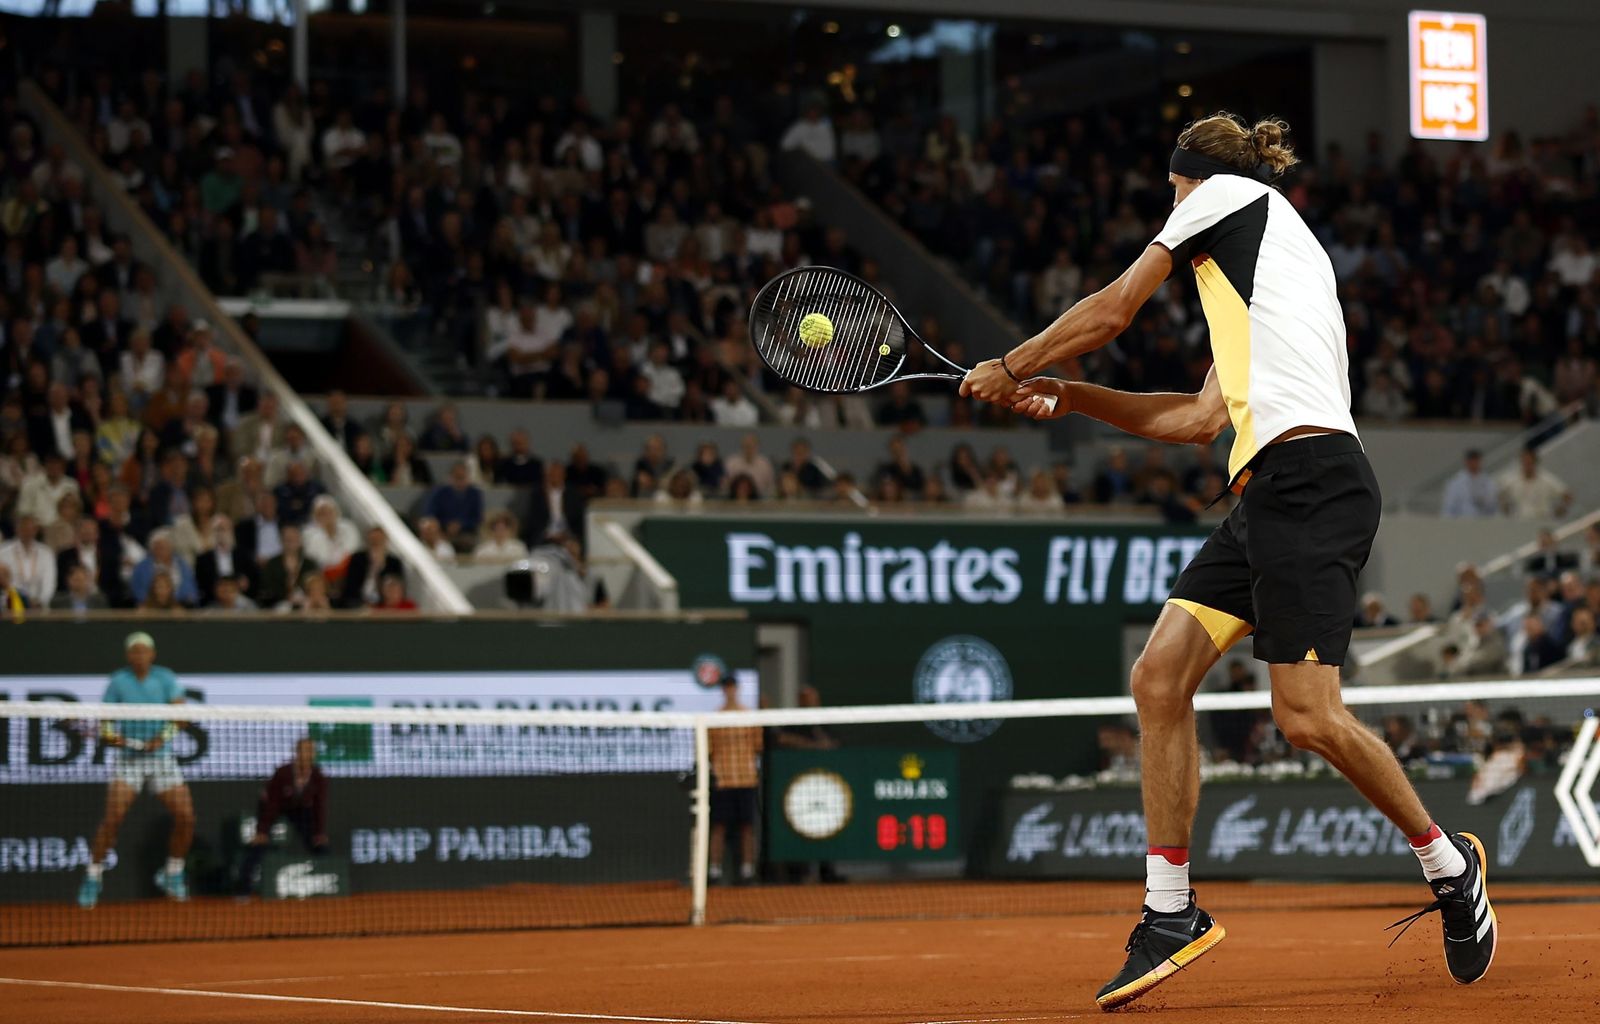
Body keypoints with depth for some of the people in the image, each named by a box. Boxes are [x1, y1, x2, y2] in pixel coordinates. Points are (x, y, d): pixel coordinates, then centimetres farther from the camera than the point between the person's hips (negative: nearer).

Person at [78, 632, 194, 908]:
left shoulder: (165, 678, 2)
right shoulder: (118, 682, -1)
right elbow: (105, 722, 0)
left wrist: (163, 737, -21)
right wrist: (109, 735, -22)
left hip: (161, 756, 2)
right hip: (128, 758, -2)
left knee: (185, 816, -6)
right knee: (112, 818, -16)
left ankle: (172, 875, 15)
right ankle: (92, 878, -3)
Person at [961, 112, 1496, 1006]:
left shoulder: (1227, 193, 7)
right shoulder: (1266, 261, 30)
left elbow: (1110, 312, 9)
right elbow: (1202, 420, 29)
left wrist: (1011, 368, 23)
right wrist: (1065, 398, 32)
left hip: (1308, 478, -10)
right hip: (1267, 497, 10)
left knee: (1309, 716, -13)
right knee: (1160, 677, 1)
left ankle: (1449, 866, 6)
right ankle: (1171, 916, 3)